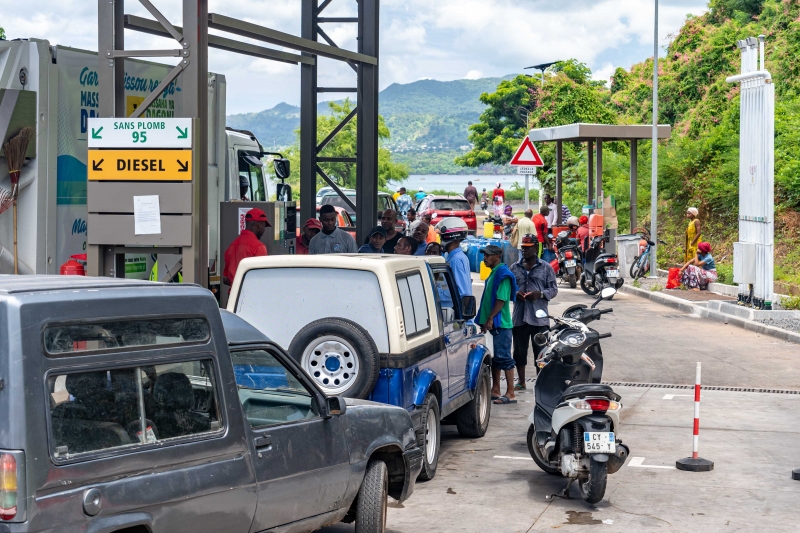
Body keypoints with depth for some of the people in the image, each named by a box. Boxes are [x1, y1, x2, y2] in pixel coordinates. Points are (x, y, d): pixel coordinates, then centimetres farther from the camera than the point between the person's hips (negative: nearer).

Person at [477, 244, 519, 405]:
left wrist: (490, 318, -23)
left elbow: (502, 299, -21)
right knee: (495, 357, 14)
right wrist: (484, 321, 18)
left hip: (500, 323, -10)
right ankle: (495, 391, 21)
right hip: (493, 324, 10)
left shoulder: (503, 274, -14)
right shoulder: (493, 273, 16)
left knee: (504, 357, -8)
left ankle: (510, 394, -7)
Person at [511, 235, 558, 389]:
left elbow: (554, 289, 5)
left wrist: (540, 294, -14)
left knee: (540, 351, -1)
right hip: (519, 317, 3)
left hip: (539, 318, -3)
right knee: (519, 351, 8)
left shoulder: (546, 268, 5)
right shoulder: (515, 268, 13)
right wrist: (515, 293, -6)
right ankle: (521, 382, 19)